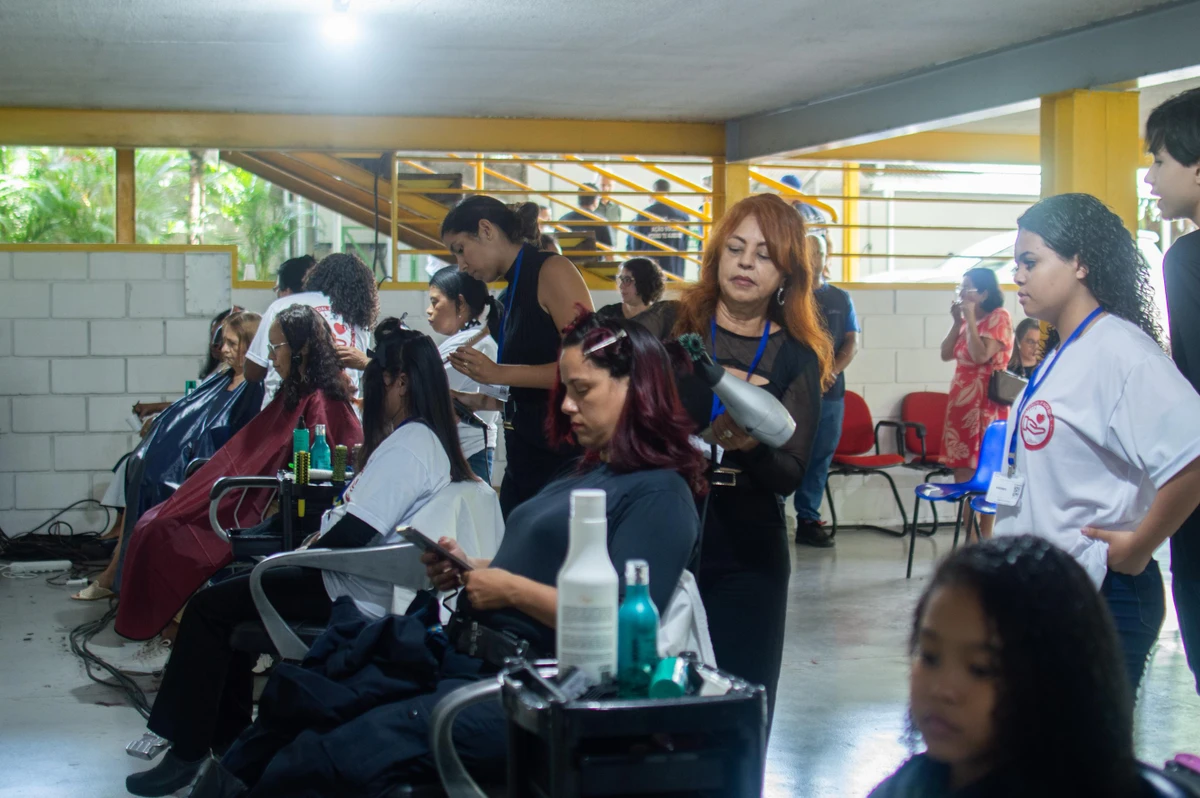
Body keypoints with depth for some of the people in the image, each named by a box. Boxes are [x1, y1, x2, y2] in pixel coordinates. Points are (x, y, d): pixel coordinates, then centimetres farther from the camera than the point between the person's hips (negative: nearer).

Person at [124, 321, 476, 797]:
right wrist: (324, 534, 7)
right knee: (235, 593, 21)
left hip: (357, 597, -11)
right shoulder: (434, 439, 11)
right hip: (366, 585, 11)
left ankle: (188, 751, 2)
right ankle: (227, 737, 24)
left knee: (211, 607, -4)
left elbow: (355, 531, -25)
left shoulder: (408, 444, -21)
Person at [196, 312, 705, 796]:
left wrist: (511, 589, -15)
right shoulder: (589, 475, 20)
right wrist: (469, 572, 4)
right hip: (463, 652, 10)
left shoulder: (661, 494, -9)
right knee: (293, 695, 1)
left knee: (338, 755, -22)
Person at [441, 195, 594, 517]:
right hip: (523, 456, 8)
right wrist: (482, 402, 7)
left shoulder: (552, 270, -8)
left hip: (564, 455, -8)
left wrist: (500, 374, -16)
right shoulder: (507, 299, 16)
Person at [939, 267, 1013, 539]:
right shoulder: (969, 321, 16)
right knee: (962, 471, 8)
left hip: (985, 406, -8)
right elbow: (946, 354, 12)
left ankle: (985, 537, -4)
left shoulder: (998, 317, -8)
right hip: (961, 403, 8)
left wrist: (971, 319, -13)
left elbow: (981, 355, -19)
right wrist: (957, 321, 4)